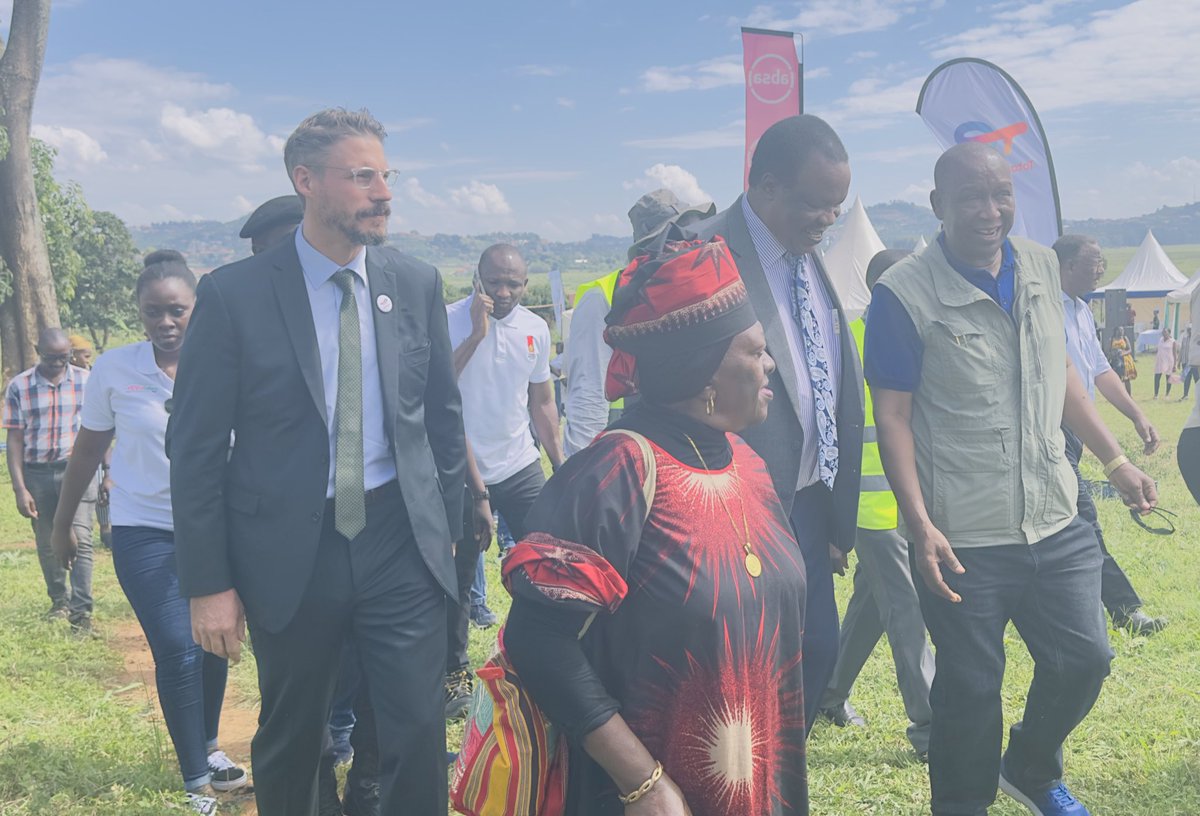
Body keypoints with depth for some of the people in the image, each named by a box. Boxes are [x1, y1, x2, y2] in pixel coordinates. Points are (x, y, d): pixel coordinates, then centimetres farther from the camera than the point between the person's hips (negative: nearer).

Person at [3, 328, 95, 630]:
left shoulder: (86, 381, 0)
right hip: (36, 473, 2)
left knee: (80, 541, -10)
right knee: (47, 544, 13)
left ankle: (81, 611, -8)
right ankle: (59, 600, 31)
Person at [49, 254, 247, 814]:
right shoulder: (114, 369, -7)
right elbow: (88, 451, 4)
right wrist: (62, 523, 11)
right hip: (144, 533, -1)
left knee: (213, 645, 10)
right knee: (179, 652, -8)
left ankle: (209, 748, 36)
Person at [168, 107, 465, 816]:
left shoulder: (418, 284, 2)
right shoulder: (234, 294, -8)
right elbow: (195, 448, -6)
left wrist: (448, 531, 8)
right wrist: (209, 585, -7)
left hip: (402, 542, 2)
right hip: (289, 553, -1)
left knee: (420, 736, 3)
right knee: (289, 744, 16)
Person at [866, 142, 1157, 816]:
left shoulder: (1041, 267, 5)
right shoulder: (905, 295, -13)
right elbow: (892, 415, -13)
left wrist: (1115, 461, 17)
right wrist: (920, 522, -19)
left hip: (1056, 522, 6)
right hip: (963, 538, -6)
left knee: (1085, 658, 15)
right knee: (971, 689, 6)